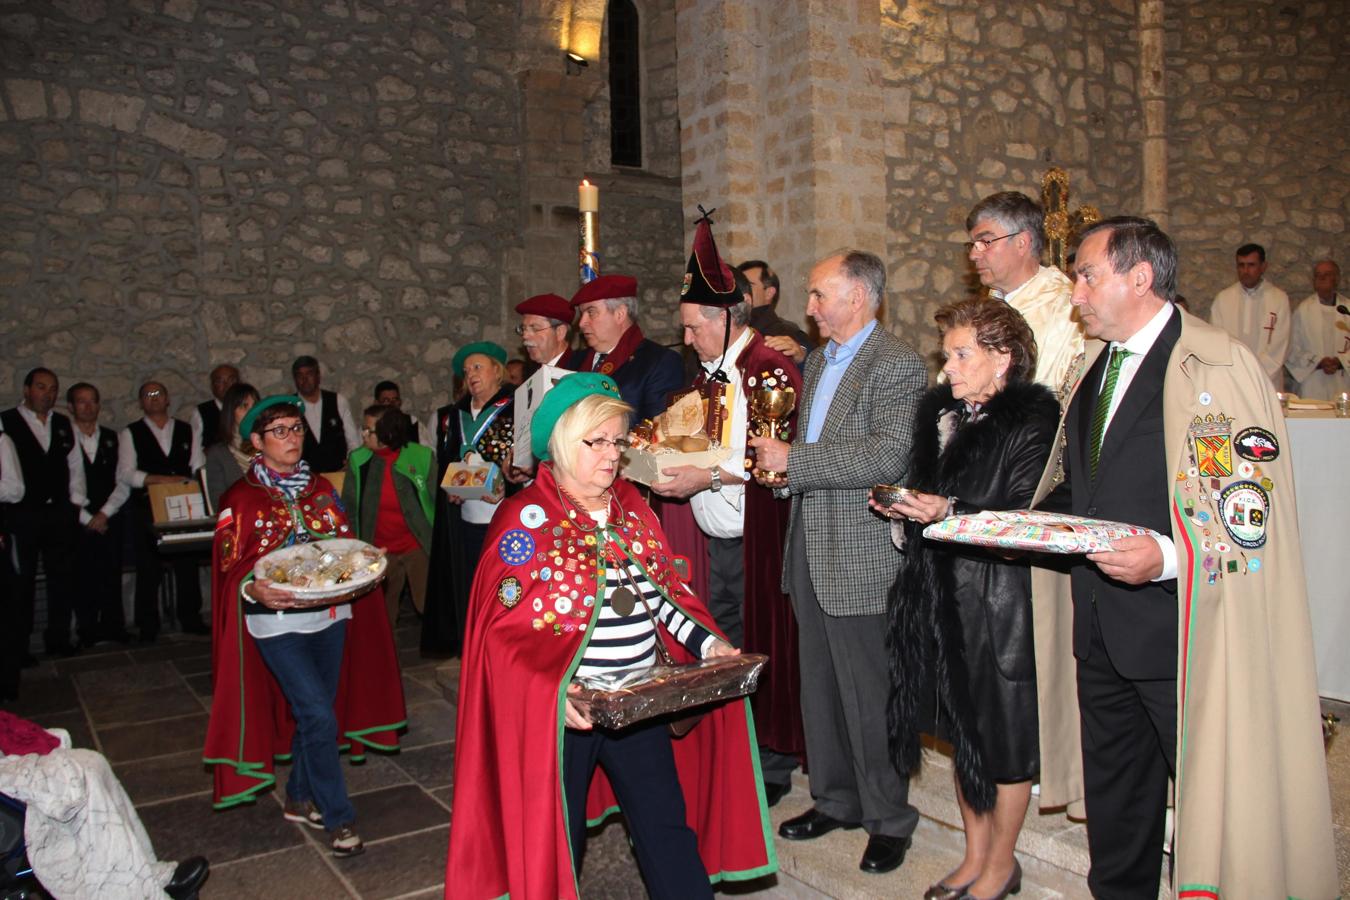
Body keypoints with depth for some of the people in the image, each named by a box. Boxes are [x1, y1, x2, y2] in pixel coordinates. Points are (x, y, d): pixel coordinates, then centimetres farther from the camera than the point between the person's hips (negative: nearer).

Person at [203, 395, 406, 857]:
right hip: (278, 622, -5)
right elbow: (230, 569, -5)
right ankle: (339, 819, 4)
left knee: (315, 713, 14)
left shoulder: (320, 488, 9)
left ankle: (300, 799, 34)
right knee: (319, 716, -10)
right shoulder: (241, 499, -5)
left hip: (330, 615, 5)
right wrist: (255, 589, -25)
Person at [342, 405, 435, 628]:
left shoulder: (422, 457, -11)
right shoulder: (357, 461, -4)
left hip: (419, 546, -2)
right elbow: (349, 509, 4)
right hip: (378, 551, 3)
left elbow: (438, 500, -6)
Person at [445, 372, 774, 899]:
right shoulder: (526, 518, -10)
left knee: (669, 829, 10)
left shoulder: (630, 505, 7)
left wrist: (707, 642, -3)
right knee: (556, 838, 12)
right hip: (561, 711, -4)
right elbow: (504, 627, -14)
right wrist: (553, 690, -27)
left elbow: (663, 591, 11)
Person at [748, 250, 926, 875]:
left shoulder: (896, 365, -12)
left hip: (861, 559, -8)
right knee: (820, 689, 17)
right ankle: (836, 799, 34)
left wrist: (794, 460, -21)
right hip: (810, 551, 8)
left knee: (868, 695, 3)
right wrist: (780, 464, 5)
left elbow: (889, 455, -25)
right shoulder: (819, 360, 15)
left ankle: (888, 818, 21)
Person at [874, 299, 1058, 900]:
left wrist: (949, 511, -23)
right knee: (962, 730, 17)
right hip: (941, 597, 7)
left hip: (1001, 601, -7)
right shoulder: (939, 411, 11)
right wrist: (903, 508, -1)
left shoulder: (1033, 419, -11)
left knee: (1004, 736, 8)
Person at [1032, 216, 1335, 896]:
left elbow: (1251, 513, -18)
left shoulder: (1218, 366, -13)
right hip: (1100, 629, 8)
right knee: (1114, 797, 21)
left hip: (1181, 630, -7)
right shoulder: (1095, 368, 12)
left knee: (1209, 802, 7)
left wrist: (1167, 557, -31)